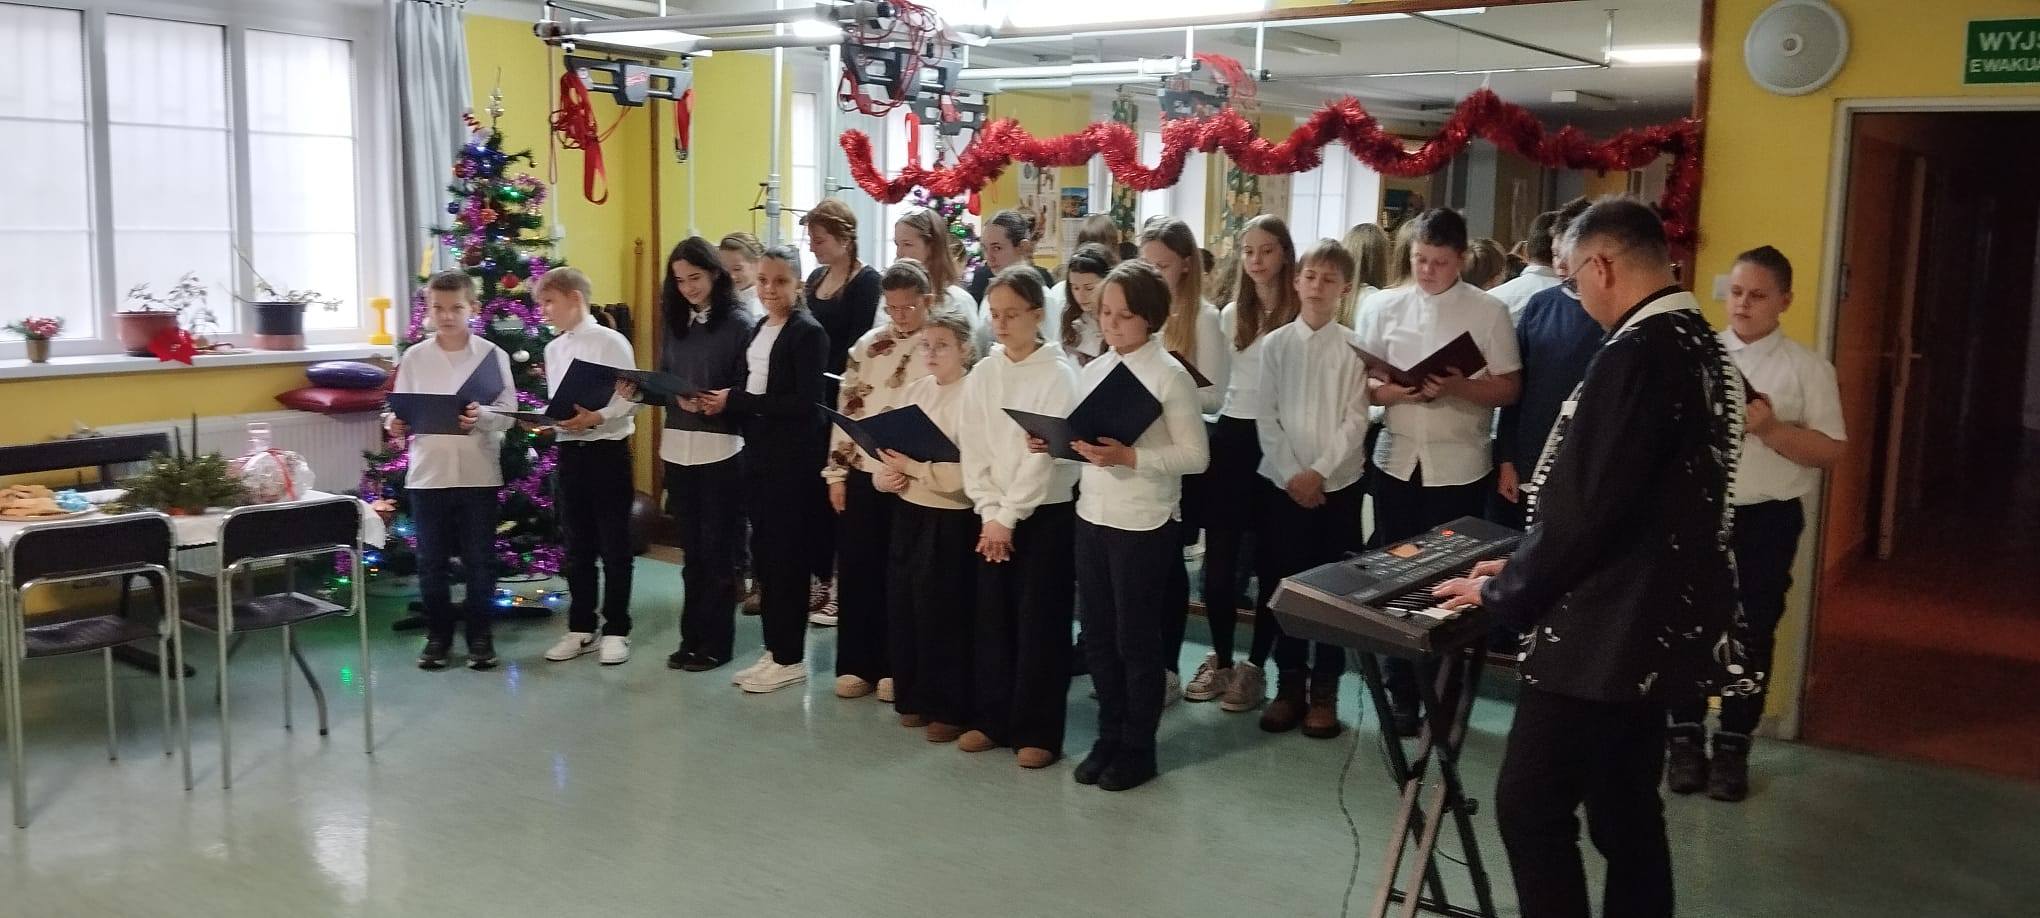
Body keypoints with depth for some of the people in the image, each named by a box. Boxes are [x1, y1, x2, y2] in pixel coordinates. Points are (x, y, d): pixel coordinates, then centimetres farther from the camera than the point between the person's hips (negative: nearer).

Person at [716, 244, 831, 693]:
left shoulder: (808, 332, -12)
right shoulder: (758, 329, 13)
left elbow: (805, 403, -19)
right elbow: (754, 390, 15)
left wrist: (736, 401, -17)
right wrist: (725, 403, -6)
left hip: (793, 458, -8)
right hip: (759, 453, 8)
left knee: (786, 554, -1)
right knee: (764, 552, 10)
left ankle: (790, 658, 8)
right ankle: (773, 650, 20)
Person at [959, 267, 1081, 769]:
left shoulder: (1058, 373, -8)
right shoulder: (982, 374, 6)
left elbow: (1045, 453, -13)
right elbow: (972, 448, 3)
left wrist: (1009, 516, -14)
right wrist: (989, 513, -7)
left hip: (1047, 512, -5)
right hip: (993, 514, 5)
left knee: (1040, 621, 1)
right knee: (991, 617, 9)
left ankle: (1038, 731, 10)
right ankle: (992, 719, 22)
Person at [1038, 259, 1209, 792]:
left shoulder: (1170, 376, -11)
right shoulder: (1092, 371, 8)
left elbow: (1196, 456, -14)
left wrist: (1129, 457, -24)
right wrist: (1055, 444, -7)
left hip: (1144, 525, -6)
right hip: (1091, 518, 6)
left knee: (1137, 639, 6)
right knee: (1098, 635, 14)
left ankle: (1138, 747, 20)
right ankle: (1108, 735, 28)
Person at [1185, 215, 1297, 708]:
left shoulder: (1300, 313, -7)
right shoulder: (1231, 314, 13)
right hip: (1229, 436, 5)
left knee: (1268, 557, 6)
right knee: (1220, 555, 6)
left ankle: (1255, 664, 17)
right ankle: (1220, 659, 19)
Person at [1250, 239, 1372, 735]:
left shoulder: (1354, 347, -1)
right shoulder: (1275, 344, 3)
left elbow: (1355, 421, -6)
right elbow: (1266, 417, 0)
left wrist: (1318, 473, -13)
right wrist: (1291, 475, -8)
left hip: (1338, 483, -1)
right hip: (1284, 481, 1)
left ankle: (1324, 691, 14)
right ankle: (1289, 684, 18)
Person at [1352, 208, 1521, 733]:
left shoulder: (1488, 312, -3)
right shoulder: (1381, 308, 3)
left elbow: (1508, 390, -3)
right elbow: (1358, 384, 4)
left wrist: (1458, 387, -20)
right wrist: (1395, 391, -16)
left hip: (1459, 468, -2)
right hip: (1397, 462, 2)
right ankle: (1401, 692, 23)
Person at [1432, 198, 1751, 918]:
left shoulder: (1636, 355, -21)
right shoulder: (1699, 344, 10)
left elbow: (1589, 506, -22)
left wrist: (1504, 589, -7)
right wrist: (1530, 568, 17)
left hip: (1605, 631, -10)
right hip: (1656, 622, 10)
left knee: (1530, 808, -1)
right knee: (1627, 815, 17)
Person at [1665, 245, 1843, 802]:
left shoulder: (1807, 368, 0)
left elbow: (1830, 453, -5)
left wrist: (1769, 428, -18)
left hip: (1767, 518, -1)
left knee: (1752, 633, 8)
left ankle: (1733, 746, 20)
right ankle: (1686, 738, 20)